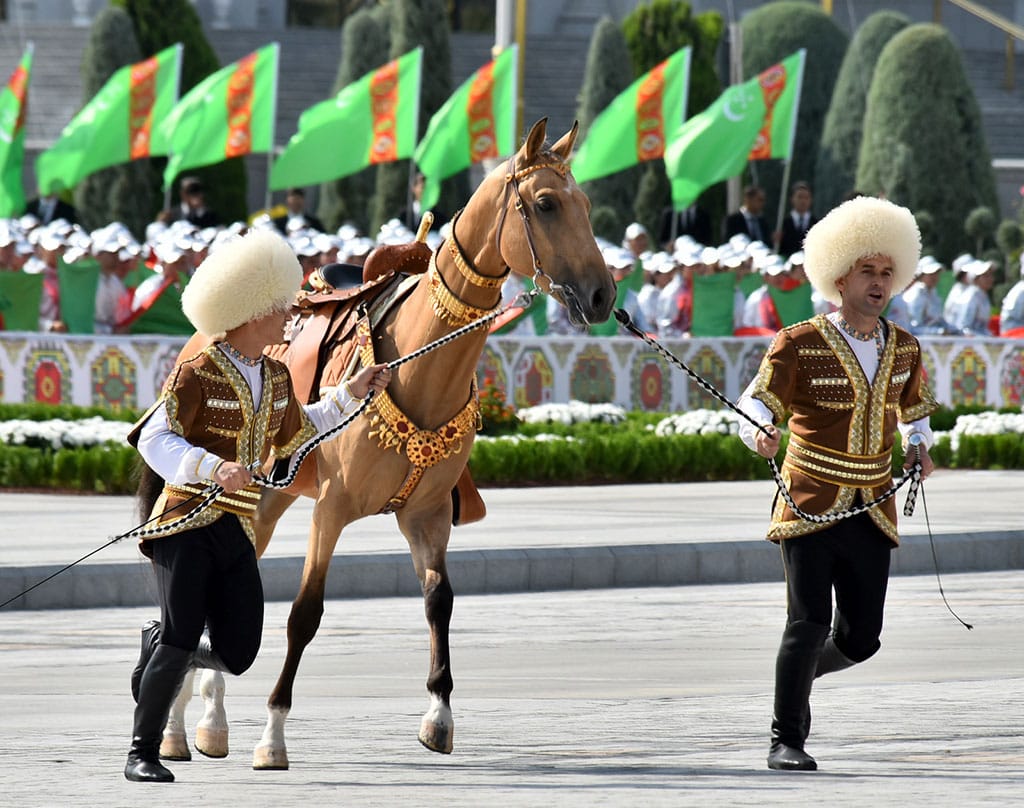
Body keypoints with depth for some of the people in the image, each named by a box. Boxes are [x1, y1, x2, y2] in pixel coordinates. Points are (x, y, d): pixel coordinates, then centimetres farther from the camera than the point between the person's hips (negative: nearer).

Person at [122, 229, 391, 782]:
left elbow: (295, 436, 28)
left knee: (237, 655, -1)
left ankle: (158, 641, 29)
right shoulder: (196, 374, -10)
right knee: (182, 641, -15)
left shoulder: (275, 377, 11)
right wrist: (212, 467, -31)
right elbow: (155, 440, -16)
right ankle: (142, 753, -1)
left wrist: (350, 394, 22)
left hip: (237, 531, 7)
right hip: (187, 523, -6)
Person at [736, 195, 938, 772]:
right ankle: (787, 741, 0)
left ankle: (803, 669, 35)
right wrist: (760, 433, -33)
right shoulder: (799, 344, -6)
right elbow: (759, 402, -13)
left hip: (872, 513, 5)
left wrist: (919, 447, 12)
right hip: (811, 507, -4)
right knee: (809, 623, -12)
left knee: (861, 638, 3)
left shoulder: (904, 349, 9)